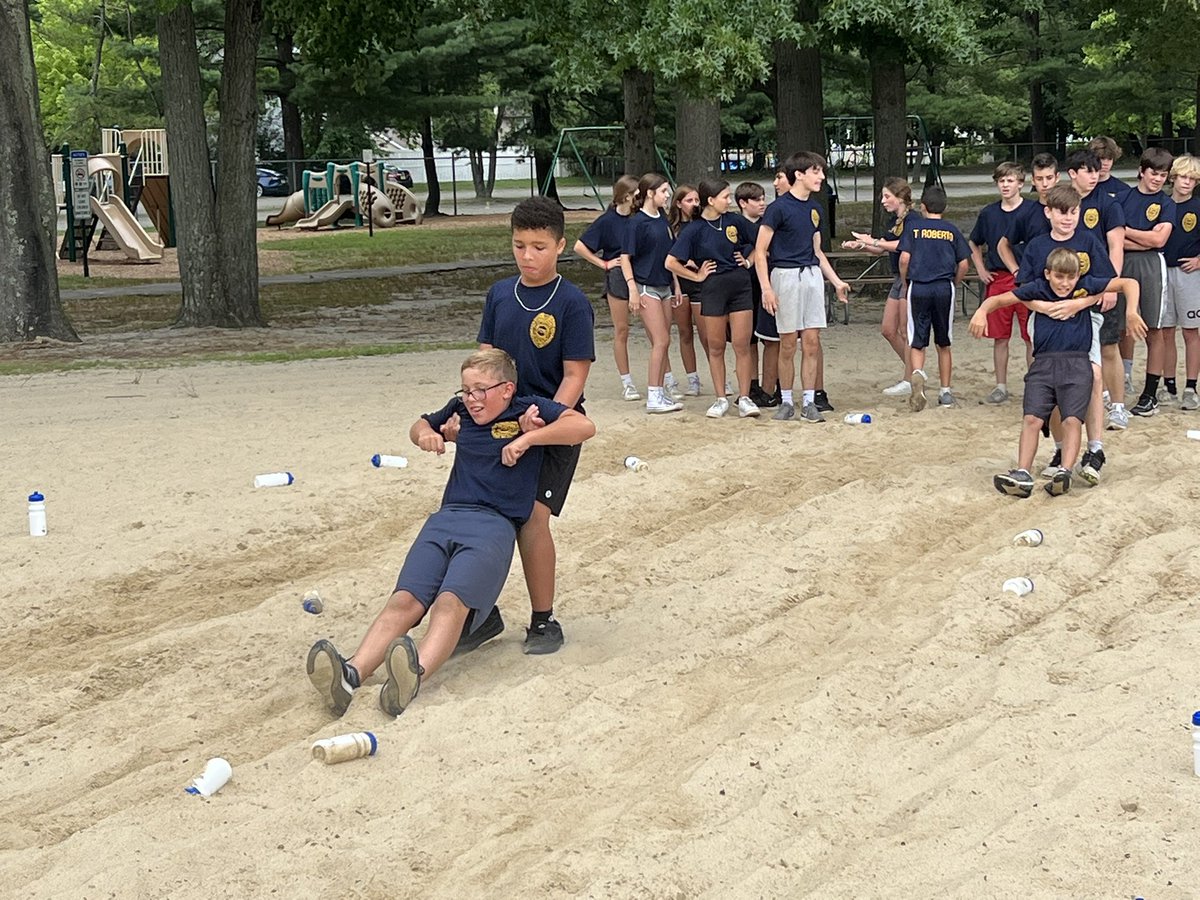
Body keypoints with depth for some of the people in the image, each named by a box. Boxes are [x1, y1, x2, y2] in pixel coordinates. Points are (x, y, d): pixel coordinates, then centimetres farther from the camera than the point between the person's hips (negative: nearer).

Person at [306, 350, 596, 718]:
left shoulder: (530, 410, 8)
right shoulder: (461, 410, 23)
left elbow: (584, 426, -6)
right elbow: (420, 426, 41)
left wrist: (528, 438, -11)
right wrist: (426, 433, 16)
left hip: (494, 525, -5)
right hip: (446, 518, 5)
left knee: (451, 602, -32)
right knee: (404, 601, -19)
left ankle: (414, 675, -58)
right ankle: (350, 675, -41)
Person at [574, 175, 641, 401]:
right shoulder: (608, 220, -7)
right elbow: (580, 247, -5)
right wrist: (603, 264, -5)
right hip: (618, 277, -3)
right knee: (621, 331, 4)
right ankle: (627, 384, 12)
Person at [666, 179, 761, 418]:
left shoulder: (734, 221, 3)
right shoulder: (694, 230, -6)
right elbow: (671, 263, -7)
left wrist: (748, 261, 7)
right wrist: (697, 276, -3)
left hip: (741, 285, 2)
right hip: (713, 289, -2)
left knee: (742, 345, -2)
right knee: (715, 347, 6)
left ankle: (744, 399, 4)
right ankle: (721, 399, 15)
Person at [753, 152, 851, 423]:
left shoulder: (814, 209, 13)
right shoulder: (778, 208, -8)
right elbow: (760, 251, -10)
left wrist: (837, 282, 19)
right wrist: (766, 289, -18)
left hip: (812, 275, 6)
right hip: (785, 276, -6)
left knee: (812, 341, 2)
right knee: (788, 344, 0)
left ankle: (809, 402, 7)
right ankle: (786, 402, 11)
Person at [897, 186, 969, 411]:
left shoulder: (913, 227, 2)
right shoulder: (952, 230, 6)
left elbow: (904, 259, -7)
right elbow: (963, 264, 4)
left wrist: (905, 283, 7)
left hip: (918, 288, -1)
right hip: (944, 288, 1)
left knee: (917, 342, 2)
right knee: (943, 343, 13)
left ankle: (917, 373, -28)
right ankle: (945, 392, 17)